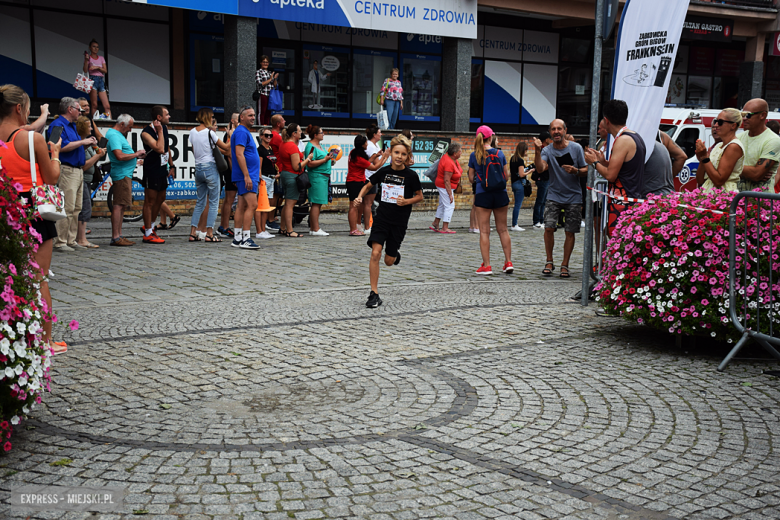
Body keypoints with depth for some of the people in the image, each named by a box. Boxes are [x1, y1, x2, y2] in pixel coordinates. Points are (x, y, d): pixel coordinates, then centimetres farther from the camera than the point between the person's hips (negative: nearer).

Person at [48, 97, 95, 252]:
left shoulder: (72, 126, 21)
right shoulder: (58, 125, -9)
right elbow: (62, 147, -21)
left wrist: (88, 143, 9)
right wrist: (82, 142, -14)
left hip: (78, 171, 10)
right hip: (66, 171, -10)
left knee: (76, 209, 11)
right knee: (67, 209, -11)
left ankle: (71, 240, 16)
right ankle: (60, 242, -8)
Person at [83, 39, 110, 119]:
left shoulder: (101, 58, 18)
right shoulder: (88, 57, 7)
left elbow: (105, 70, 8)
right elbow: (85, 70, -4)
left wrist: (98, 67, -8)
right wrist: (86, 60, -15)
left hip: (101, 80, 4)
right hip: (92, 79, -4)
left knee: (107, 106, -6)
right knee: (94, 104, -10)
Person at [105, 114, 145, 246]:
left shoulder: (117, 134, 19)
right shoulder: (114, 135, -15)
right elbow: (120, 156, -26)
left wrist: (136, 156, 11)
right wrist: (136, 154, -14)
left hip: (126, 174, 11)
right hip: (122, 174, -11)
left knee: (121, 205, 12)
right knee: (119, 205, -11)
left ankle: (119, 235, 16)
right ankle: (115, 238, -11)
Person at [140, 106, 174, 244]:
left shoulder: (165, 128, 6)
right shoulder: (146, 133, -19)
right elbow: (160, 149, -31)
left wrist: (171, 166, 17)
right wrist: (159, 131, -24)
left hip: (163, 169, 8)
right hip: (151, 170, -8)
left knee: (160, 199, 16)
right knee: (150, 201, -3)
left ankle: (150, 226, 32)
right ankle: (148, 234, 3)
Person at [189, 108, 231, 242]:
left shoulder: (193, 132, 8)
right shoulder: (209, 133, -10)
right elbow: (226, 148, -4)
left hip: (198, 169, 6)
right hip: (210, 168, -6)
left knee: (200, 202, 13)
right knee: (213, 202, 0)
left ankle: (193, 232, 9)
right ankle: (209, 233, -3)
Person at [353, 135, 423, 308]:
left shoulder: (411, 175, -8)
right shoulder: (384, 172, -2)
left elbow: (419, 196, 3)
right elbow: (368, 185, 13)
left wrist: (406, 201, -16)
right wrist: (359, 198, -5)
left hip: (399, 222, -1)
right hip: (382, 218, 1)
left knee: (389, 261, 6)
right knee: (375, 253, -14)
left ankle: (396, 254, 46)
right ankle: (374, 294, -7)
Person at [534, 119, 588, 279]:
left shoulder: (576, 148, -4)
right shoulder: (547, 150, -4)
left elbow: (586, 171, 1)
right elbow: (540, 168, -22)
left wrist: (575, 171, -20)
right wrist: (537, 151, -35)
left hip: (573, 197, 0)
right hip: (554, 195, 0)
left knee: (570, 232, 1)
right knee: (549, 227, -12)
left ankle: (565, 265, 14)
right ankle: (549, 262, 6)